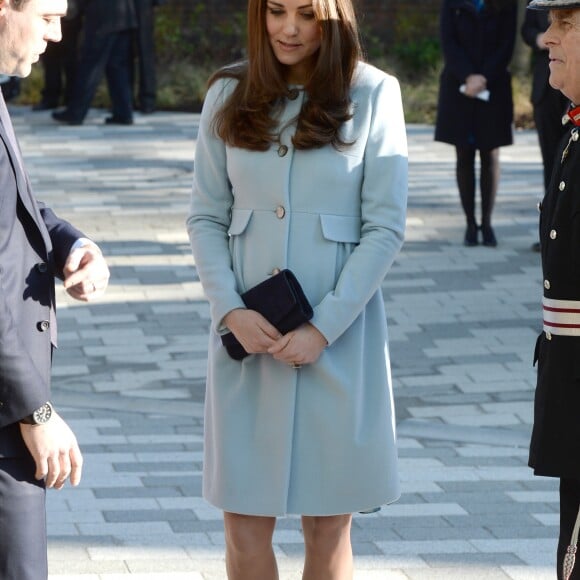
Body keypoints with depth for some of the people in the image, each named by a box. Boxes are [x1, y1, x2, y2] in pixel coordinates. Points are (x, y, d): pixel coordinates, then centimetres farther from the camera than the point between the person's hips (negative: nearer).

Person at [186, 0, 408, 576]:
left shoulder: (372, 94, -2)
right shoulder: (229, 94, 6)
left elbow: (386, 227, -4)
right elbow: (205, 216, 7)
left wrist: (323, 328, -11)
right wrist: (230, 311, -8)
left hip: (338, 335, -2)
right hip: (248, 334, 2)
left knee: (328, 526, 5)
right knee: (245, 524, 1)